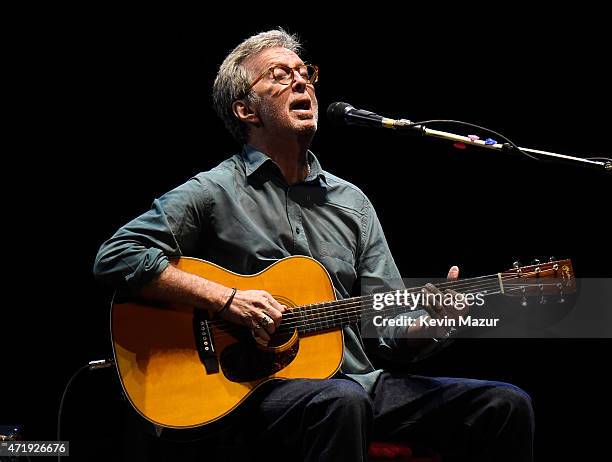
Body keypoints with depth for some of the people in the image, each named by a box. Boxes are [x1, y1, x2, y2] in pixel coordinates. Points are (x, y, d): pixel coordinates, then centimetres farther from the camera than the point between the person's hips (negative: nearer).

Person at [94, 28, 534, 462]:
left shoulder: (350, 201, 18)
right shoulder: (213, 193, 1)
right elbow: (115, 257, -9)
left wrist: (429, 319, -9)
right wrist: (226, 298, -16)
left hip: (360, 382, 6)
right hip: (263, 391, -5)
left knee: (506, 405, -11)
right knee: (343, 401, -39)